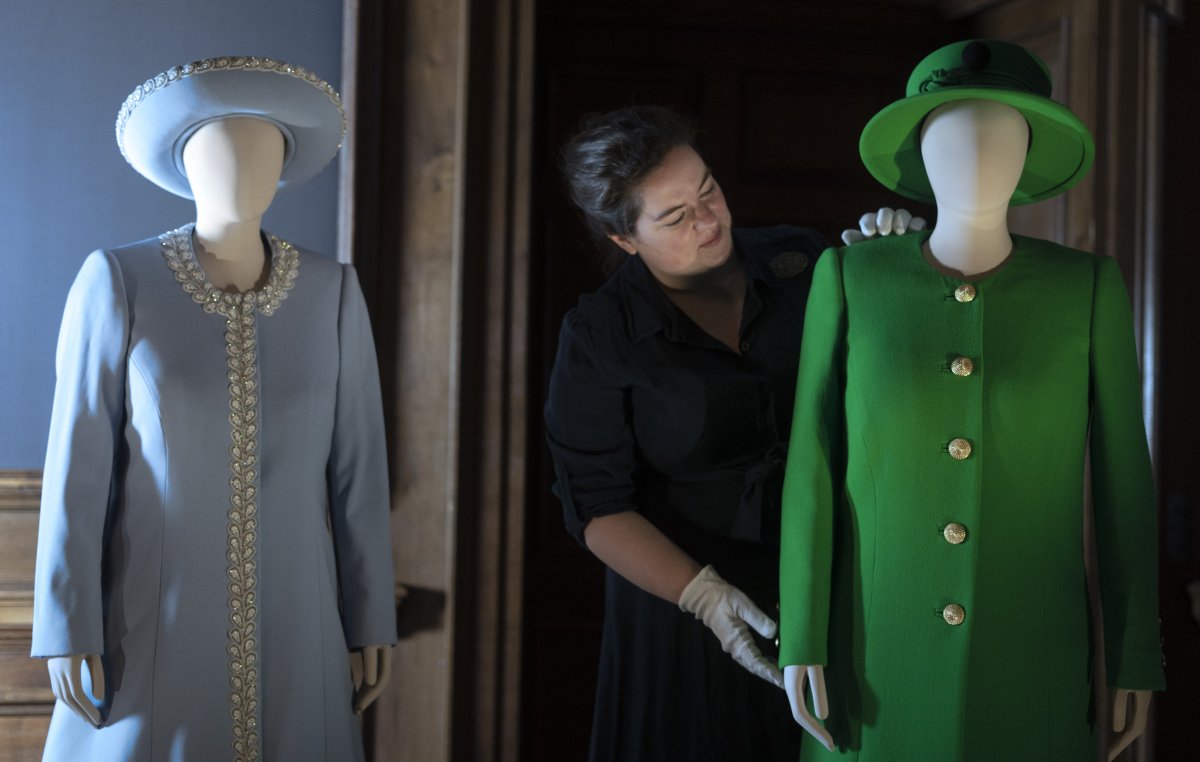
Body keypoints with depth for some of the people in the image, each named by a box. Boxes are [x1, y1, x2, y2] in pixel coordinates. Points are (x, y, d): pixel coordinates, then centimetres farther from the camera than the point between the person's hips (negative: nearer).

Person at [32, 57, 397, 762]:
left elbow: (357, 467, 2)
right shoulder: (118, 282, -9)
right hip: (154, 617, -2)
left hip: (286, 621, 2)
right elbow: (80, 462, -8)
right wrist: (66, 626, -10)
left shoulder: (331, 292, -2)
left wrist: (374, 618, 3)